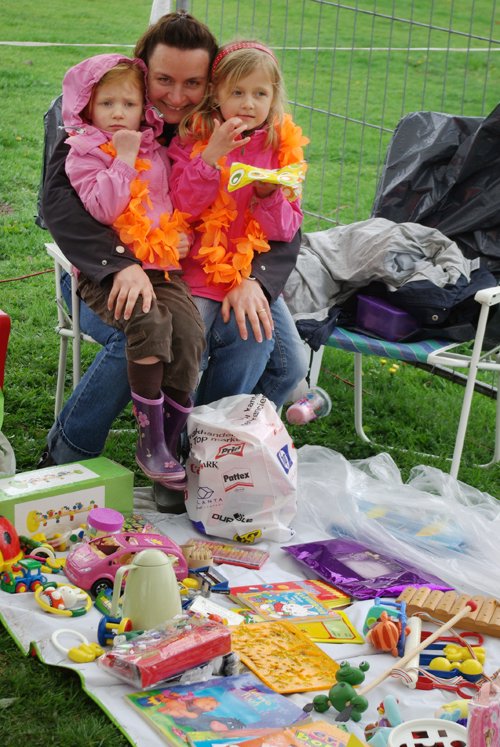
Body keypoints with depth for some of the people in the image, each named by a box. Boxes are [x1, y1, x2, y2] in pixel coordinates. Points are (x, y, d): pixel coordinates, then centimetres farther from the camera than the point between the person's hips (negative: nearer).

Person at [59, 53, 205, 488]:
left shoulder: (156, 152, 17)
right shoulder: (84, 154, 0)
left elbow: (176, 201, 27)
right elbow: (102, 209, -15)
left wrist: (181, 234, 6)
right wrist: (123, 159, -14)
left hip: (160, 265, 5)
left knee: (189, 329, -22)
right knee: (149, 323, -32)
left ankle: (172, 441, -14)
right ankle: (150, 440, -21)